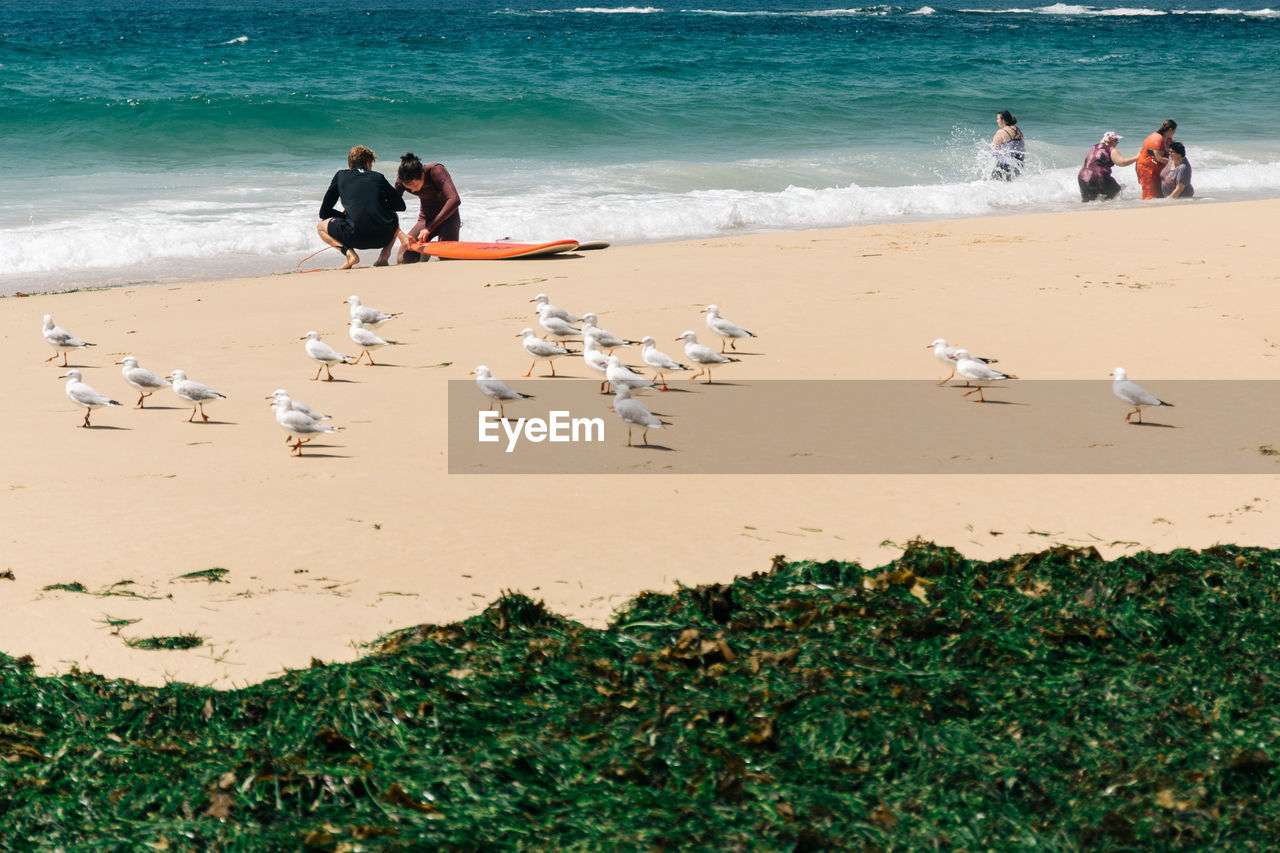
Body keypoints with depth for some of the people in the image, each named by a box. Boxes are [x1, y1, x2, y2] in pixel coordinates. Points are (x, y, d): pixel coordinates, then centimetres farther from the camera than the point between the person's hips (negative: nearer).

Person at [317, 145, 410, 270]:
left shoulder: (341, 175, 19)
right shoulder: (378, 177, 21)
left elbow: (324, 213, 21)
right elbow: (401, 206, 30)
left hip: (357, 238, -2)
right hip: (385, 237, 2)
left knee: (321, 226, 26)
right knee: (394, 216, 40)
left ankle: (349, 253, -2)